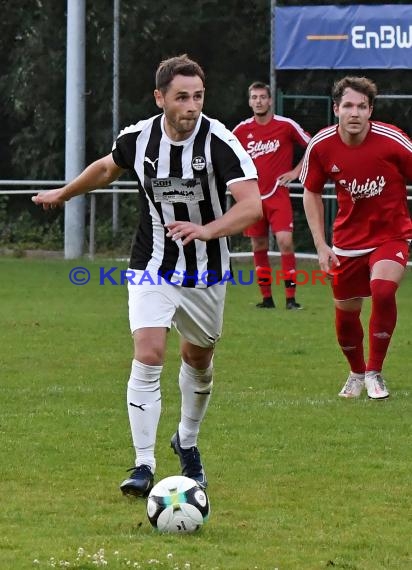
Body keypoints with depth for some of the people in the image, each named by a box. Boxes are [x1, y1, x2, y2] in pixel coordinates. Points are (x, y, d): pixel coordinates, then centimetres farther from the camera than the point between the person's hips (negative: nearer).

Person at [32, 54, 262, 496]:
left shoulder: (219, 142, -20)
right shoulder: (138, 138, -10)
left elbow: (252, 204, -29)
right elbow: (108, 167, 15)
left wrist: (207, 230, -46)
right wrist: (64, 193, 28)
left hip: (206, 273, 0)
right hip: (152, 270, 0)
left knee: (198, 358, 18)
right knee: (147, 357, -16)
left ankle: (187, 442, 44)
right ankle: (143, 467, -13)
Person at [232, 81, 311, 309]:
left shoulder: (286, 126, -4)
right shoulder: (242, 130, 4)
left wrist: (296, 171, -2)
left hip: (278, 194, -3)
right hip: (253, 196, 3)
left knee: (285, 241, -16)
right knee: (258, 246, 6)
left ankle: (291, 297, -12)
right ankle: (266, 297, 16)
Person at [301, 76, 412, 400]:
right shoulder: (321, 147, -12)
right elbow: (311, 192, 4)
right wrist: (321, 245, -2)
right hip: (348, 240, 3)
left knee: (383, 291, -28)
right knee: (345, 314, 8)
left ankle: (375, 373, -11)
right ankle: (356, 373, 38)